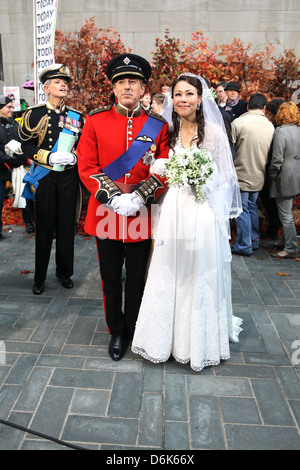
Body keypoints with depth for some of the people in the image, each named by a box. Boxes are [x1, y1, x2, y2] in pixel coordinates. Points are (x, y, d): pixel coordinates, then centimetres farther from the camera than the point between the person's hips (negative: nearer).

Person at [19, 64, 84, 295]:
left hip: (69, 178, 2)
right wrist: (49, 157, -17)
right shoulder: (34, 114, 0)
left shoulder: (76, 116, 7)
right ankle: (40, 278, 17)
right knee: (44, 228, 3)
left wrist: (73, 157, -9)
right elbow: (27, 145, -2)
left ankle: (64, 272, 24)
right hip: (44, 178, -2)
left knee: (66, 226, 8)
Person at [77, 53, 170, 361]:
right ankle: (116, 332, 32)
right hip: (105, 213, 0)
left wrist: (138, 198, -15)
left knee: (137, 277, 12)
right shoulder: (95, 121, 1)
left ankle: (134, 331, 34)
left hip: (142, 216, 0)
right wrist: (114, 198, -16)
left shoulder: (158, 126, 1)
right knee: (110, 278, 12)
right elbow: (86, 166, -4)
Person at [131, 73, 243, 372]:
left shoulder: (214, 132, -3)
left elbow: (224, 176, -1)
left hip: (202, 212, -3)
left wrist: (201, 181, -16)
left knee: (199, 277, 6)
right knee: (169, 275, 9)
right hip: (172, 211, 4)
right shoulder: (169, 132, 9)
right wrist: (162, 170, -3)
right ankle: (167, 336, 28)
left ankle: (200, 342, 26)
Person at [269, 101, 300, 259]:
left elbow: (277, 159, -18)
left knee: (286, 215, -1)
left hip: (285, 179, -8)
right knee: (287, 213, 19)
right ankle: (287, 241, 30)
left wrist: (271, 175, -5)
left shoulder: (281, 132, -15)